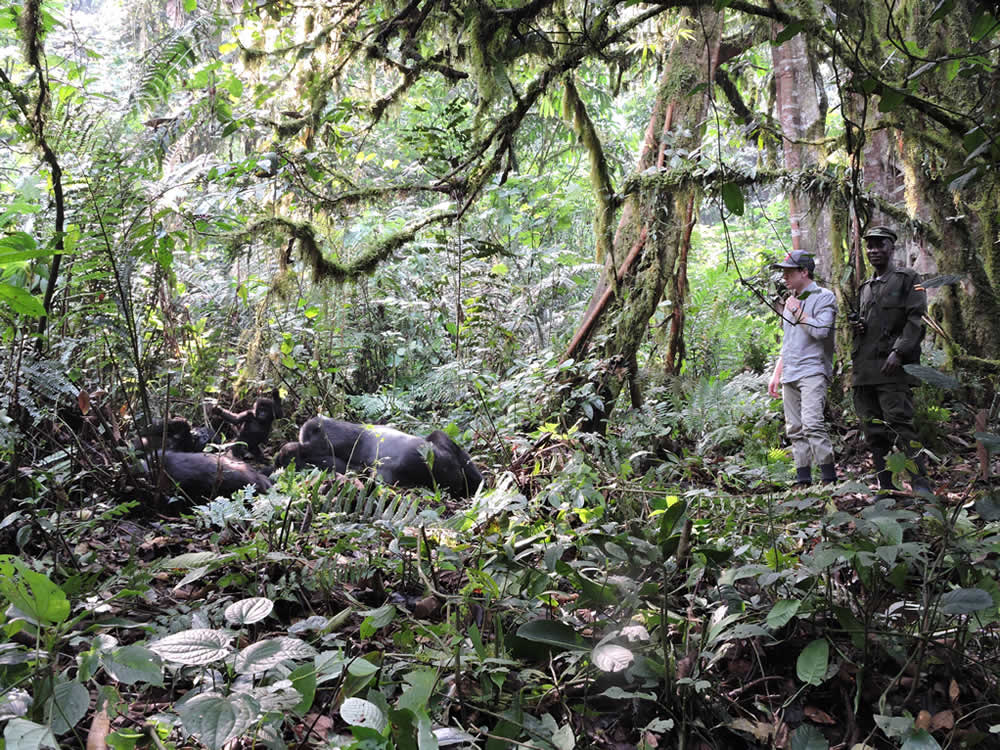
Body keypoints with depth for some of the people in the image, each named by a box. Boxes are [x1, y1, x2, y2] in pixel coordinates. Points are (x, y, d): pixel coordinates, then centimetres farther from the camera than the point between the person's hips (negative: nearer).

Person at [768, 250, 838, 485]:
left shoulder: (824, 297, -2)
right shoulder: (791, 301, 22)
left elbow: (821, 331, -18)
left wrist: (797, 311, -7)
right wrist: (776, 375, 21)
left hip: (813, 371, -8)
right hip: (789, 376, 8)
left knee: (812, 423, -20)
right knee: (795, 429, 4)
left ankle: (829, 476, -18)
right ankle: (803, 478, 6)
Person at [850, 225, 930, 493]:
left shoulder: (908, 279, 4)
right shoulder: (866, 287, 23)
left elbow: (916, 320, -6)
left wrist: (898, 352, -18)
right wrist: (857, 326, 8)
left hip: (892, 367, -7)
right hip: (863, 369, 7)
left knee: (899, 423, -16)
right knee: (873, 431, 6)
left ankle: (920, 483, -14)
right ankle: (886, 485, 12)